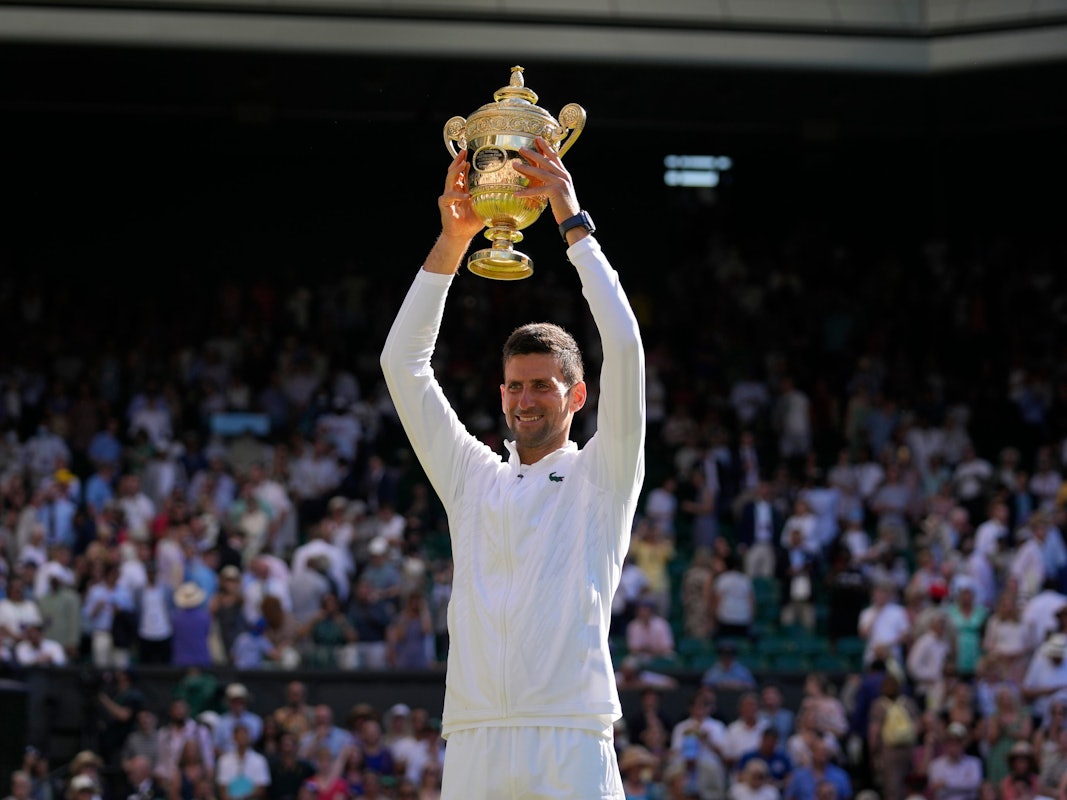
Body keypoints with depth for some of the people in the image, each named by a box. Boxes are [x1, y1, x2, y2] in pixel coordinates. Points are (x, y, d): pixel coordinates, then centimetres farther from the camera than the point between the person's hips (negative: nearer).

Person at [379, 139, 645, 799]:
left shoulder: (601, 478, 11)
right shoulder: (473, 478, 20)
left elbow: (624, 349, 1)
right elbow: (403, 365, 17)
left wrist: (573, 221, 3)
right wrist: (453, 240, 11)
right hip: (473, 742, 3)